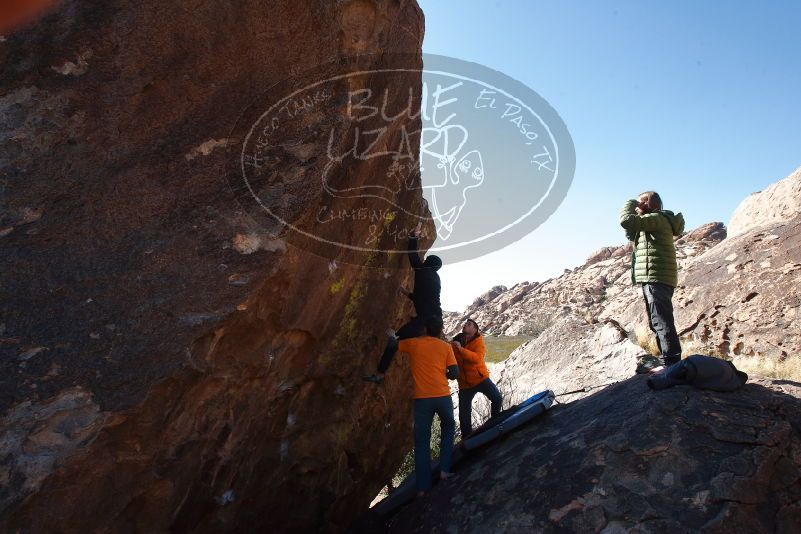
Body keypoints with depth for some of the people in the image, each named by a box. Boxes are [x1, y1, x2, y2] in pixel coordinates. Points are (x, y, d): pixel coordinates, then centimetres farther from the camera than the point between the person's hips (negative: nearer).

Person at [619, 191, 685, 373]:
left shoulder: (657, 218, -9)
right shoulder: (651, 223, 22)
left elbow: (626, 220, -20)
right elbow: (631, 233, 25)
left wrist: (630, 203, -1)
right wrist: (633, 207, 14)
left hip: (657, 279, -11)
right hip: (652, 279, 11)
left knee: (661, 321, -12)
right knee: (657, 322, 14)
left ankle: (670, 362, -11)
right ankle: (666, 359, 19)